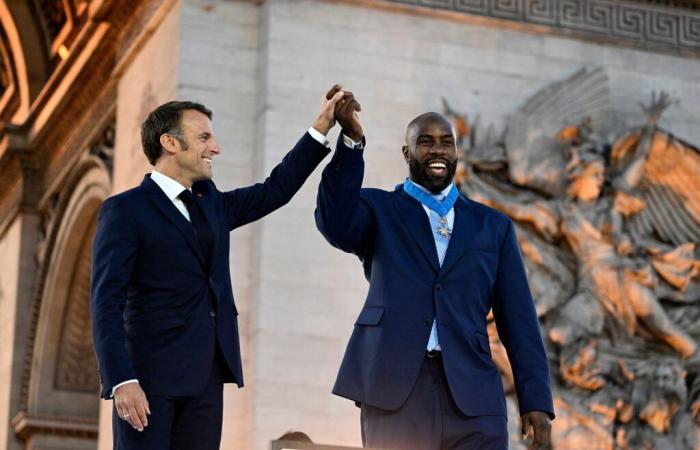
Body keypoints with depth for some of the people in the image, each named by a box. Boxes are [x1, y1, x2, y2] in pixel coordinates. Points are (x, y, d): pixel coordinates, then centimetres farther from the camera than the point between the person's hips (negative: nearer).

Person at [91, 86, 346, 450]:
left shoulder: (210, 202, 18)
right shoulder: (125, 210, -4)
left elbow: (274, 191, 28)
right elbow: (106, 303, -11)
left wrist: (321, 127, 22)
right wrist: (121, 382, -21)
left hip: (206, 379, 7)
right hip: (150, 377, -7)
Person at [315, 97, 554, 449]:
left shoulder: (492, 225, 17)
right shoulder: (378, 209, 13)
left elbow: (518, 319, 12)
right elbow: (336, 226, -11)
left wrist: (536, 400, 3)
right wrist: (352, 141, -19)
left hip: (472, 396, 2)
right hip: (393, 392, -2)